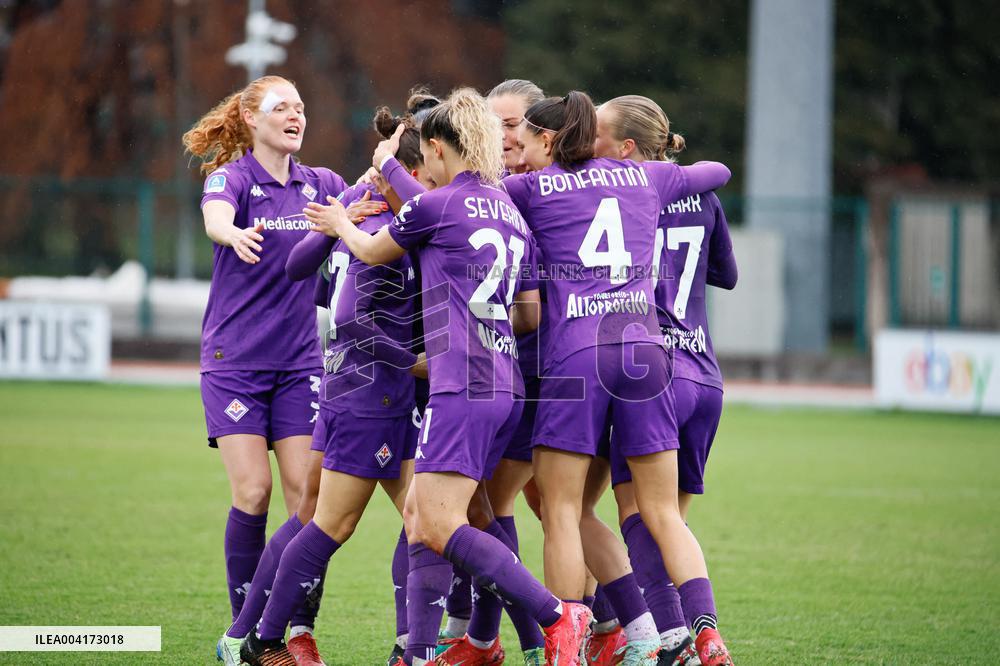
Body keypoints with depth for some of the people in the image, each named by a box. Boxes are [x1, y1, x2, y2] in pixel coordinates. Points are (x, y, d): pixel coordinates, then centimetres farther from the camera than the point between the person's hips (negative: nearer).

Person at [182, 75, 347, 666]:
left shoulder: (318, 184, 10)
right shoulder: (230, 176, -6)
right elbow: (215, 218, -28)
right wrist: (236, 234, -51)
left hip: (300, 361, 4)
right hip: (234, 361, -4)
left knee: (307, 492, -5)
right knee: (253, 492, -10)